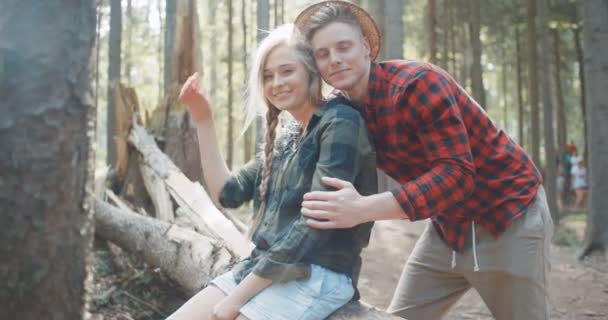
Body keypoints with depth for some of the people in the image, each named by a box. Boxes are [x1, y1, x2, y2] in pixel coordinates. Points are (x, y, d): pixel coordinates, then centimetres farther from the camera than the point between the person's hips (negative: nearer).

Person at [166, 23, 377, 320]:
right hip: (262, 268, 8)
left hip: (317, 277, -8)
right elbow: (227, 193, 10)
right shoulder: (285, 137, 15)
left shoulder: (339, 123, -11)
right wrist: (204, 121, 4)